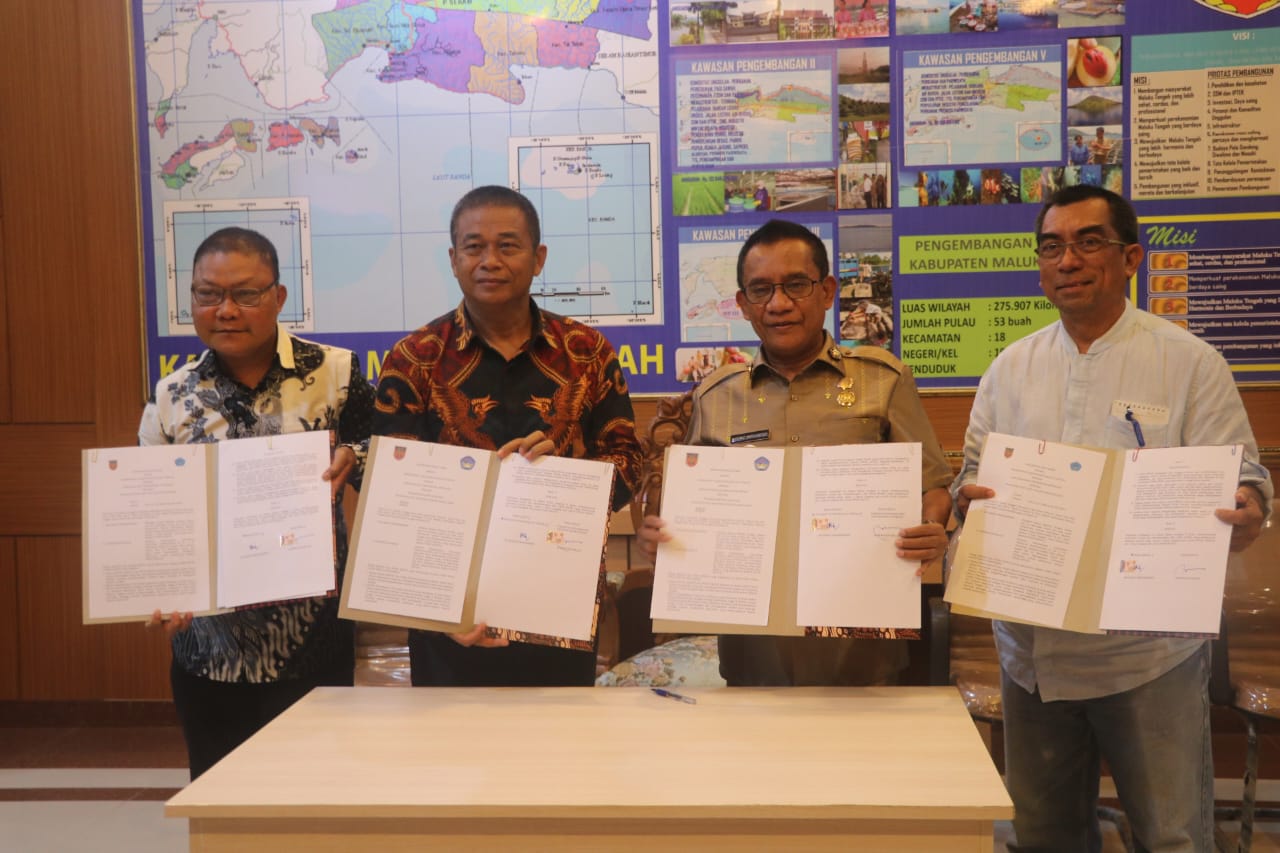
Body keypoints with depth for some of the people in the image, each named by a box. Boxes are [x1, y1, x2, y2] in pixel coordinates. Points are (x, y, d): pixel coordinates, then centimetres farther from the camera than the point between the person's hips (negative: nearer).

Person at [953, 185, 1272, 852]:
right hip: (1033, 652, 4)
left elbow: (1238, 475, -5)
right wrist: (969, 495, -10)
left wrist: (1246, 512, -27)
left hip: (1148, 653, -4)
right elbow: (973, 474, 13)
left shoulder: (1189, 362, -2)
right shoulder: (1011, 368, 9)